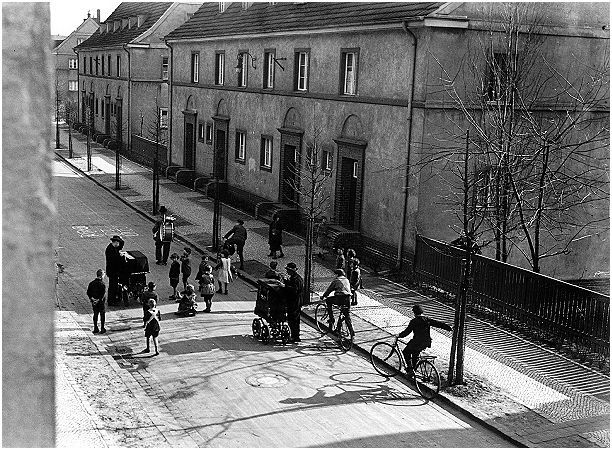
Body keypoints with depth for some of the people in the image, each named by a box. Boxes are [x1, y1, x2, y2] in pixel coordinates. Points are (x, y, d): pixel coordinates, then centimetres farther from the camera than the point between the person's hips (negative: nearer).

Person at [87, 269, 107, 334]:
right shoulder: (102, 284, -17)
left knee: (95, 314, 16)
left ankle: (95, 328, 19)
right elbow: (103, 294, -23)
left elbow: (88, 292, 2)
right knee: (102, 315, 7)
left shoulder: (92, 283, 3)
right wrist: (99, 300, -19)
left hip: (94, 302, 5)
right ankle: (102, 329, 10)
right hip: (101, 302, -5)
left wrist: (91, 298, -3)